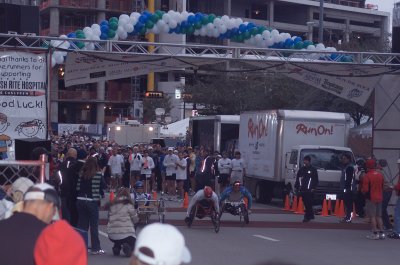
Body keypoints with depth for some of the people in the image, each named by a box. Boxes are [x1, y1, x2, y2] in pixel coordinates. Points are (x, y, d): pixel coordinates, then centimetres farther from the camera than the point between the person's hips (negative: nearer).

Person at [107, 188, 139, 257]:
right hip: (126, 234, -6)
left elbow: (109, 219, 13)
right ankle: (127, 246, -14)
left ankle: (116, 247, 6)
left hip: (112, 235, 6)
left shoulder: (112, 205, 11)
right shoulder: (129, 205, -3)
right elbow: (135, 220, 3)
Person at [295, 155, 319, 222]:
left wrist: (313, 188, -10)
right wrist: (297, 187, 9)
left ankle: (307, 217, -9)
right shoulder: (301, 169, 15)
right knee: (306, 204, 8)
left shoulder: (313, 170, 1)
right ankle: (311, 215, 20)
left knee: (308, 204, -10)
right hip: (302, 190, 5)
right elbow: (297, 179, 18)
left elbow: (316, 180, -1)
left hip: (309, 190, -5)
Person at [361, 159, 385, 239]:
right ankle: (381, 233, 12)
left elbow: (365, 189, -15)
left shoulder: (367, 176, -15)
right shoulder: (380, 175, 6)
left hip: (371, 198, -6)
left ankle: (375, 234, -2)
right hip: (379, 198, 6)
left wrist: (363, 191, 5)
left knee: (372, 216, -1)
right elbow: (383, 187, 13)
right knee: (379, 216, 13)